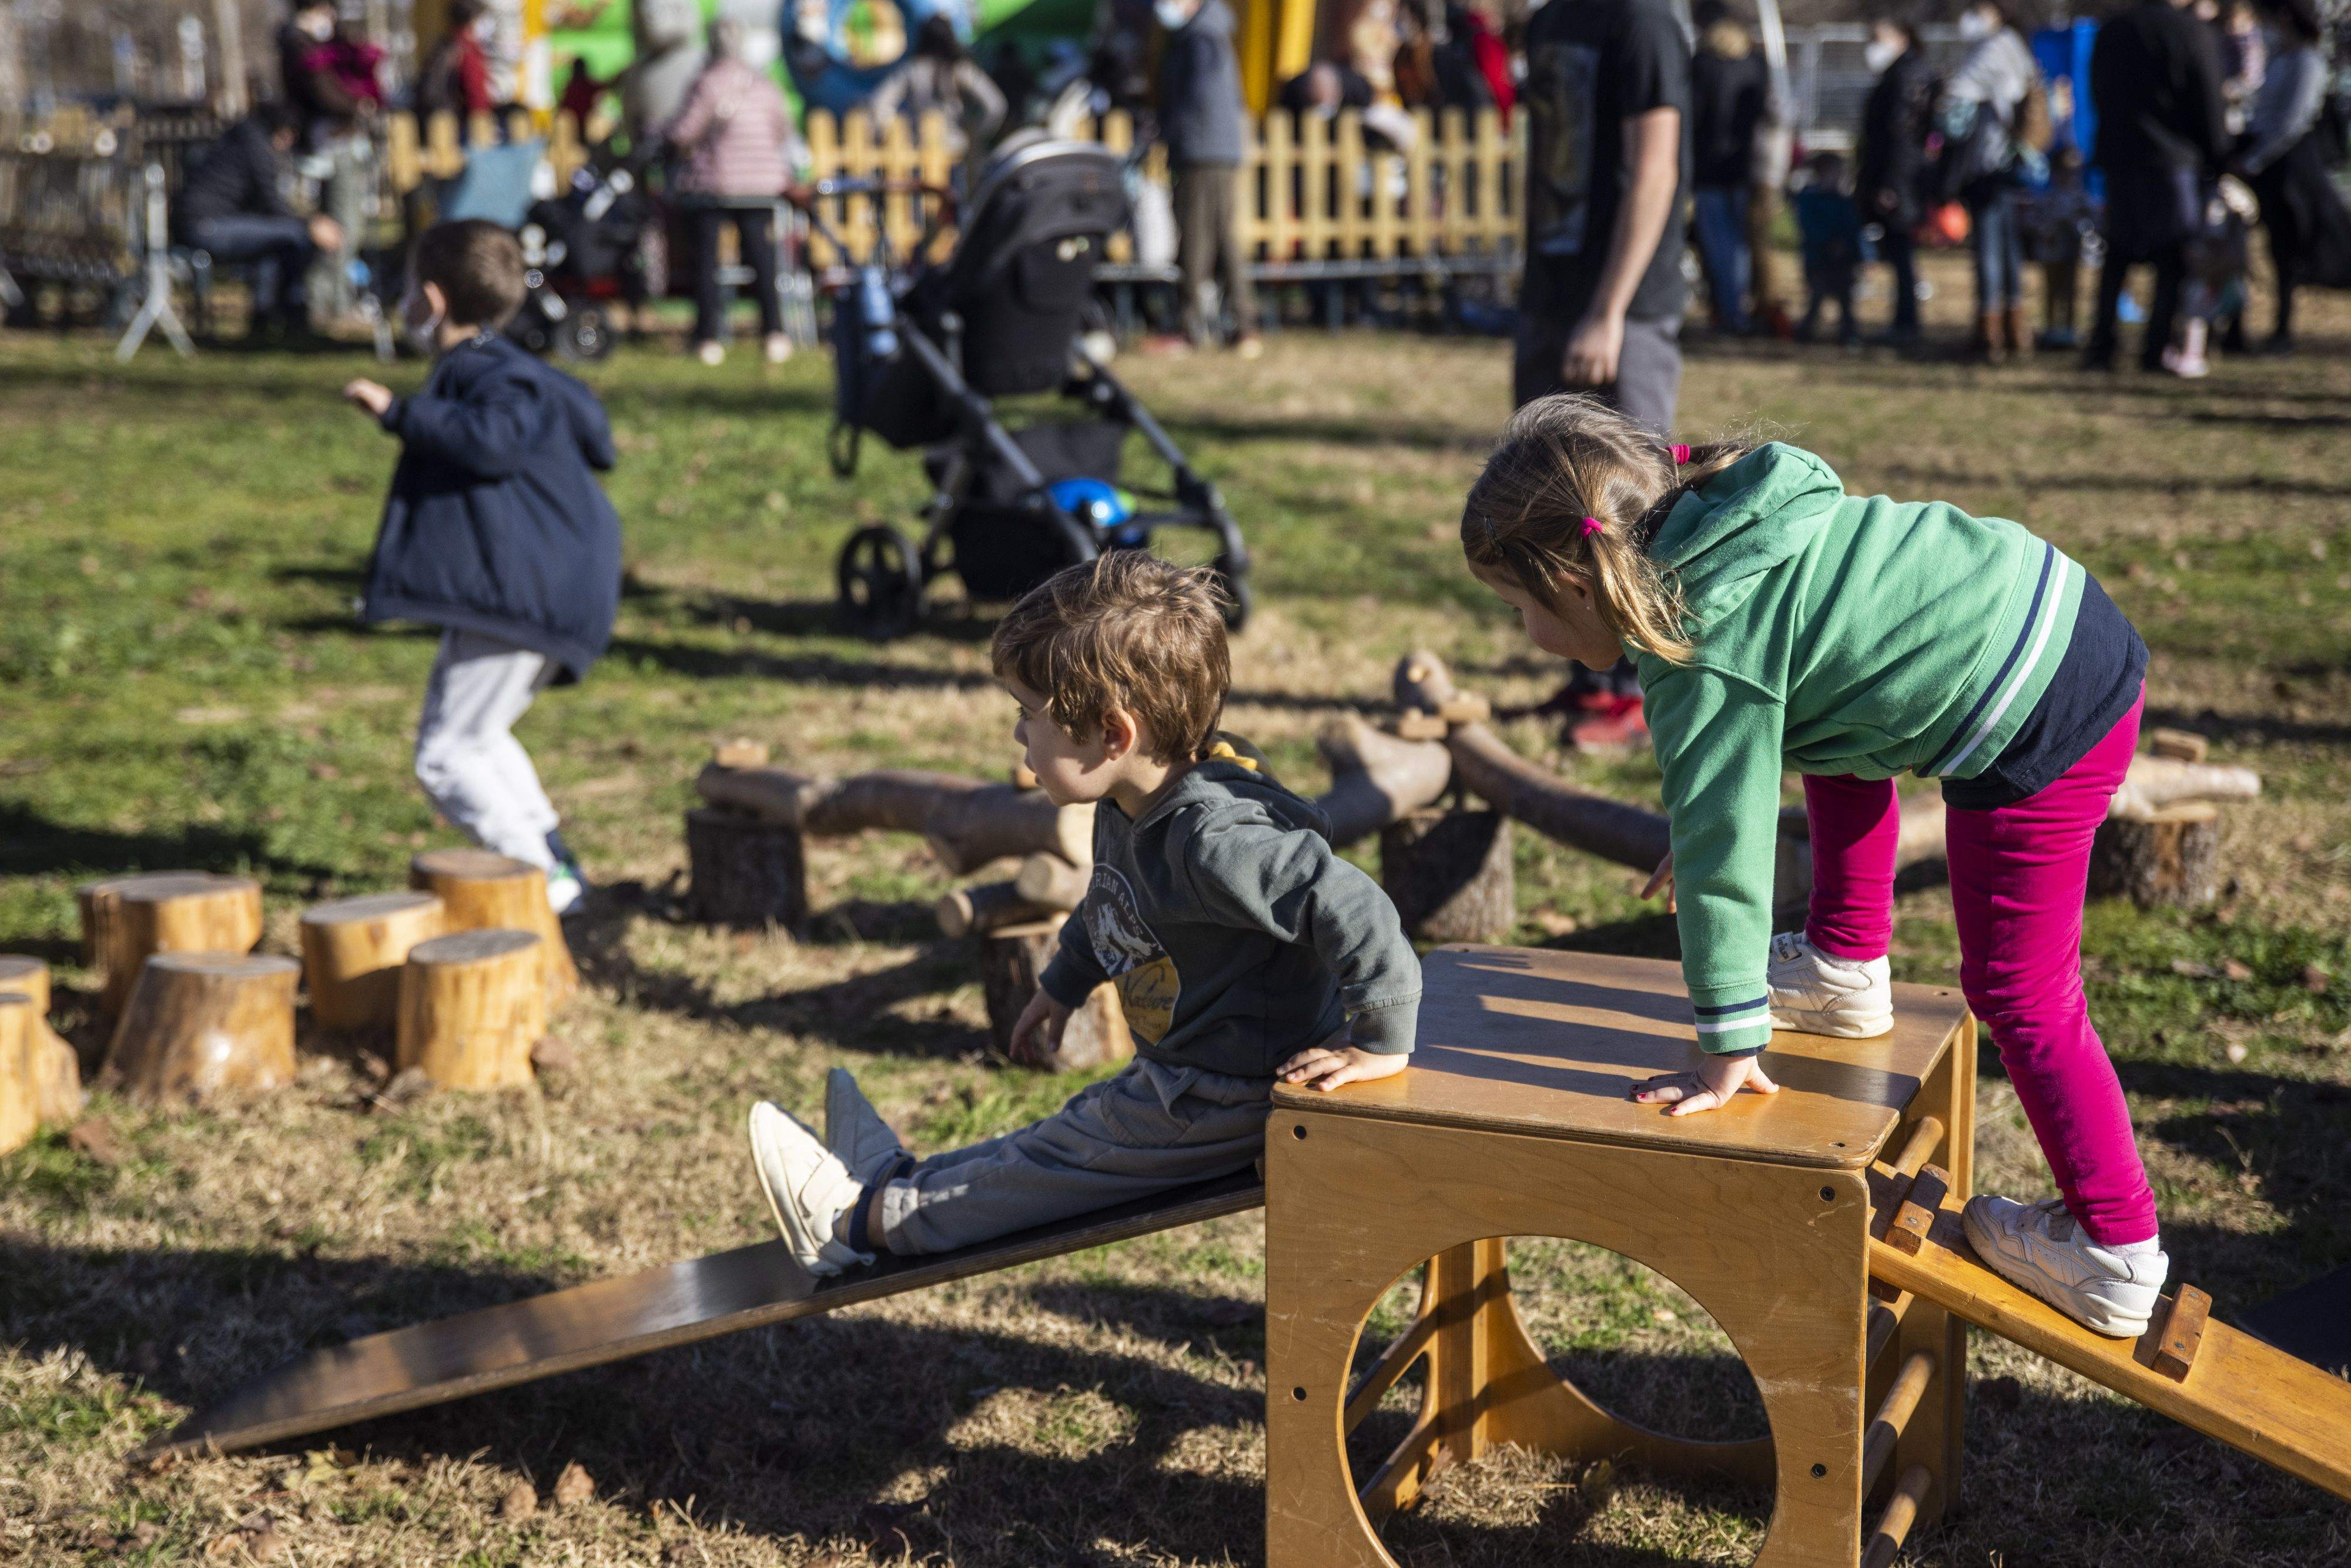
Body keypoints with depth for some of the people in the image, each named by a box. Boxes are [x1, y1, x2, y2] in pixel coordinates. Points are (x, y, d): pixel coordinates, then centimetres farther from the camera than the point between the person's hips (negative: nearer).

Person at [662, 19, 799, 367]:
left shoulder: (707, 83, -9)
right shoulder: (763, 83, 6)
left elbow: (684, 132, -10)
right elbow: (784, 130, 15)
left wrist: (663, 132, 10)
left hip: (712, 184, -4)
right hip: (761, 184, 4)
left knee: (707, 258, 2)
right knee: (762, 258, 7)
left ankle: (708, 338, -1)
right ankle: (774, 333, -1)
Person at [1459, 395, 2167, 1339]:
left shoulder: (1699, 656, -16)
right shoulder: (1716, 518, 11)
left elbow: (1722, 844, -13)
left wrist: (1731, 1044, -7)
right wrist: (1705, 839, 32)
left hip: (2038, 732, -10)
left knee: (2018, 994, 3)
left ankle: (2115, 1254, 11)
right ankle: (1847, 973, 36)